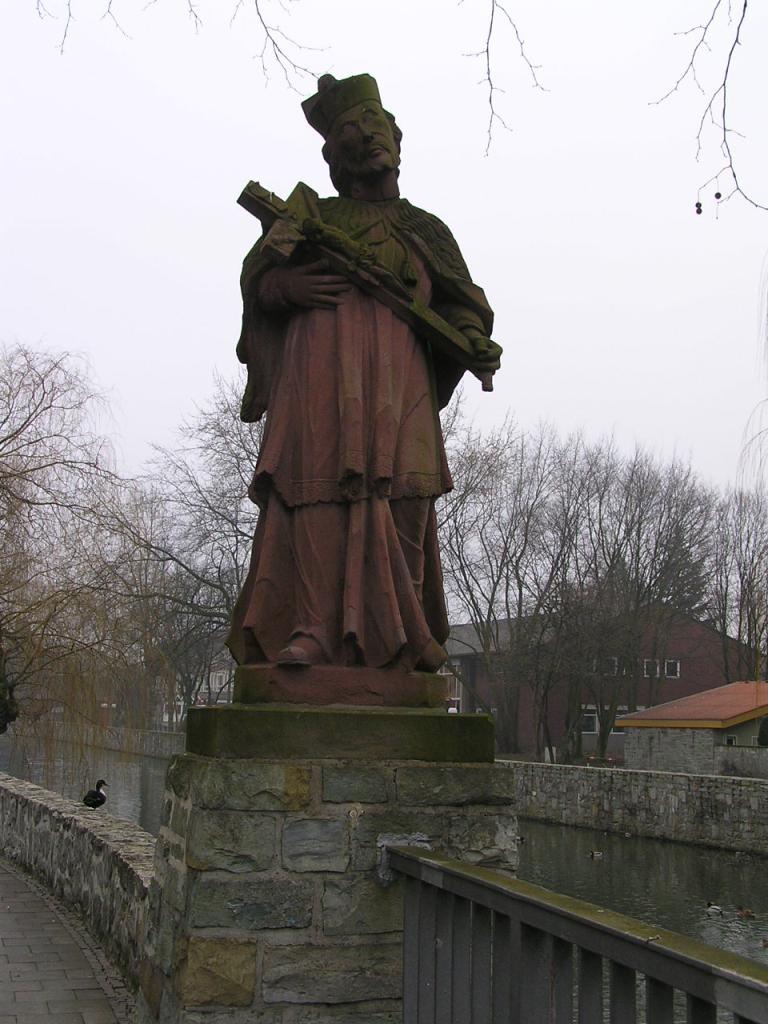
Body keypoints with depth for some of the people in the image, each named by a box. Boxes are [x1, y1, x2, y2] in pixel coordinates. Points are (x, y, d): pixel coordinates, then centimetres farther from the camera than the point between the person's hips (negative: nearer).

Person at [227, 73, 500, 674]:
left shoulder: (425, 230, 26)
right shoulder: (314, 217, 24)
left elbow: (458, 303, 21)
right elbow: (256, 277, 19)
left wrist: (474, 343, -1)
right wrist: (284, 286, -5)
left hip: (397, 377, 1)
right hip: (318, 366, -1)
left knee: (400, 498, -14)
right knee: (318, 493, -16)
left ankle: (394, 636, -13)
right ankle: (311, 632, -22)